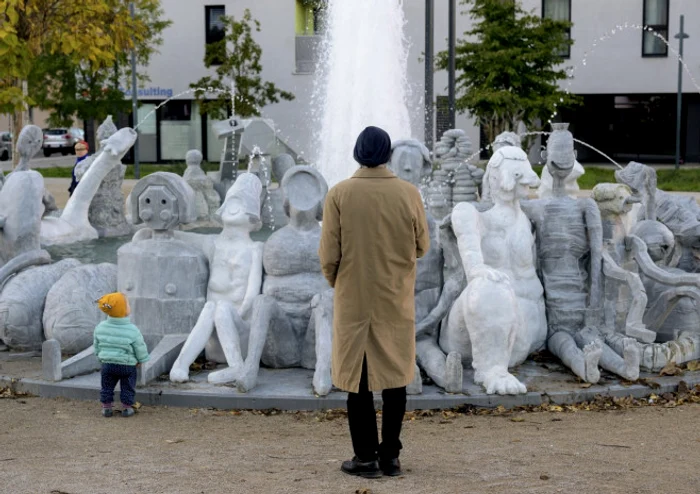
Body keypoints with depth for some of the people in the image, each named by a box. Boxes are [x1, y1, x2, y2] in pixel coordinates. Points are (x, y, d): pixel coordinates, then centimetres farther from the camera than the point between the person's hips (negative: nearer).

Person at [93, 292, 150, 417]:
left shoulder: (100, 327, -6)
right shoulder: (132, 331, -19)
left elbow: (97, 346, 6)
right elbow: (140, 348, -9)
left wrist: (101, 357, 23)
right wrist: (140, 360, 10)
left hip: (107, 364, 3)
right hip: (127, 365, -3)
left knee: (107, 387, 17)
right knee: (127, 387, 13)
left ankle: (106, 407, 19)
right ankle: (126, 408, 17)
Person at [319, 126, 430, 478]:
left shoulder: (339, 194, -10)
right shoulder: (409, 193, -6)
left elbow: (329, 254, -8)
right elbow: (422, 247, 3)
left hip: (353, 300, -1)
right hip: (396, 301, 1)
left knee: (357, 378, 7)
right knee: (394, 376, 10)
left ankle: (366, 458, 9)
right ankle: (390, 456, 14)